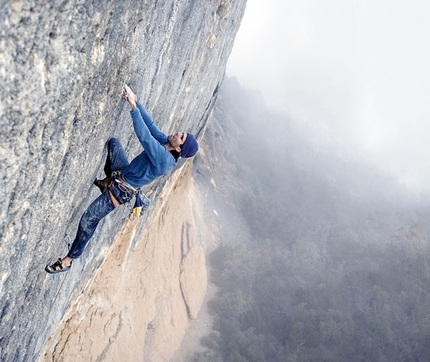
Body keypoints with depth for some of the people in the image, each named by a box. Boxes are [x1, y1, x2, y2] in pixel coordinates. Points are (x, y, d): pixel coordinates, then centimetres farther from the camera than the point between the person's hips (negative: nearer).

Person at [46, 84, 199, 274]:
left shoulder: (163, 158, -33)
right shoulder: (165, 143, -7)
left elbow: (144, 136, -39)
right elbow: (150, 124, -3)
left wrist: (133, 107, -39)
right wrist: (136, 101, -12)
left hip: (121, 191, -9)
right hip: (123, 172, 9)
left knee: (88, 220, -6)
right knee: (113, 143, 17)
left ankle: (69, 260, 10)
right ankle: (107, 181, 25)